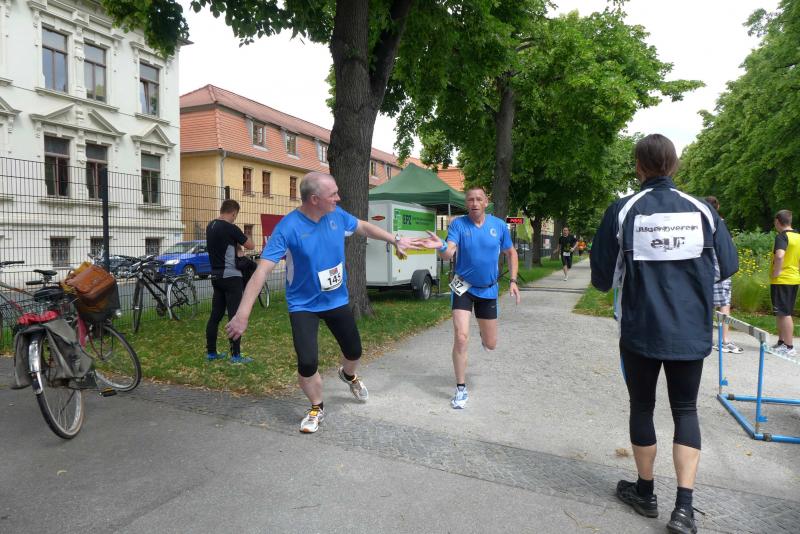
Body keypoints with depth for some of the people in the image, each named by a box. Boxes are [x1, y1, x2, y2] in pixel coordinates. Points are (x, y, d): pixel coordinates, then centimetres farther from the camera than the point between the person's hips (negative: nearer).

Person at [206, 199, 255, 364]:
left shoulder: (211, 226, 9)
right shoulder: (230, 228, -16)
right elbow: (251, 246, -8)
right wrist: (240, 240, 11)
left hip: (216, 276, 8)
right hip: (231, 277, -8)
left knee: (215, 315, 13)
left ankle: (211, 352, 19)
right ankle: (236, 355, -2)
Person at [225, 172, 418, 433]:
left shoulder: (337, 215, -10)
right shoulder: (288, 228, -25)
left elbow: (364, 227, 11)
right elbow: (262, 270, -29)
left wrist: (395, 240, 13)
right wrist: (242, 314, -35)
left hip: (337, 299, 5)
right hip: (303, 305, -4)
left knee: (354, 351, 16)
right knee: (307, 363, -14)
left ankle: (348, 375, 55)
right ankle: (317, 409, 18)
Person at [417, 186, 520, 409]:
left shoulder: (499, 225, -4)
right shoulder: (458, 224, -11)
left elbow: (511, 253, 9)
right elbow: (448, 255, -25)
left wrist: (513, 280, 0)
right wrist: (441, 246, -48)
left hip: (488, 290, 2)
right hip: (464, 288, -2)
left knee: (490, 345, 9)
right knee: (461, 337, -16)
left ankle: (484, 334, 50)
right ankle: (461, 389, 2)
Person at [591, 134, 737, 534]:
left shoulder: (622, 211, -9)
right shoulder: (701, 210, -3)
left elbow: (602, 278, -7)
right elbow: (728, 266, 4)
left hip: (640, 332, -1)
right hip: (690, 333, 2)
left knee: (642, 407, 15)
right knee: (685, 410, 15)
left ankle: (645, 493, 29)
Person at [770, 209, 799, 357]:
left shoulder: (782, 236, -15)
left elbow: (779, 256, -31)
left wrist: (776, 272, -19)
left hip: (781, 280, -9)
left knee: (784, 314, -3)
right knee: (782, 313, 16)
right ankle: (781, 342, 24)